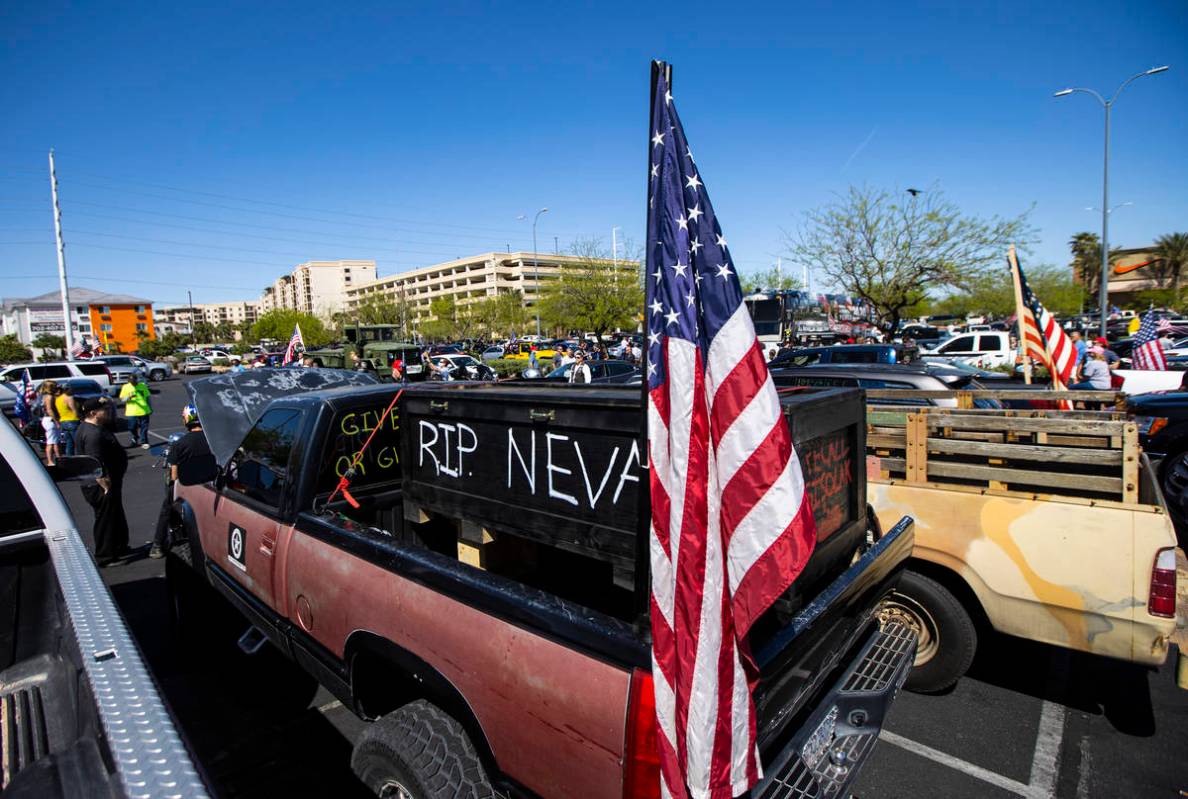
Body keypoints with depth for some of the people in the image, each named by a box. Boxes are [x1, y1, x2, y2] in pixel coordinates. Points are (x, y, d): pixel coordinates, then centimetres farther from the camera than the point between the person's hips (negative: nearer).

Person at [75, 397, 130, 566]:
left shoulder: (92, 427, 8)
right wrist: (106, 486, -26)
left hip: (106, 484, 11)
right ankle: (105, 557, 12)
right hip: (101, 487, -11)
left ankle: (120, 548, 36)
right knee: (106, 519, 1)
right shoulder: (93, 433, -25)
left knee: (117, 518, 22)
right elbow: (95, 464, -28)